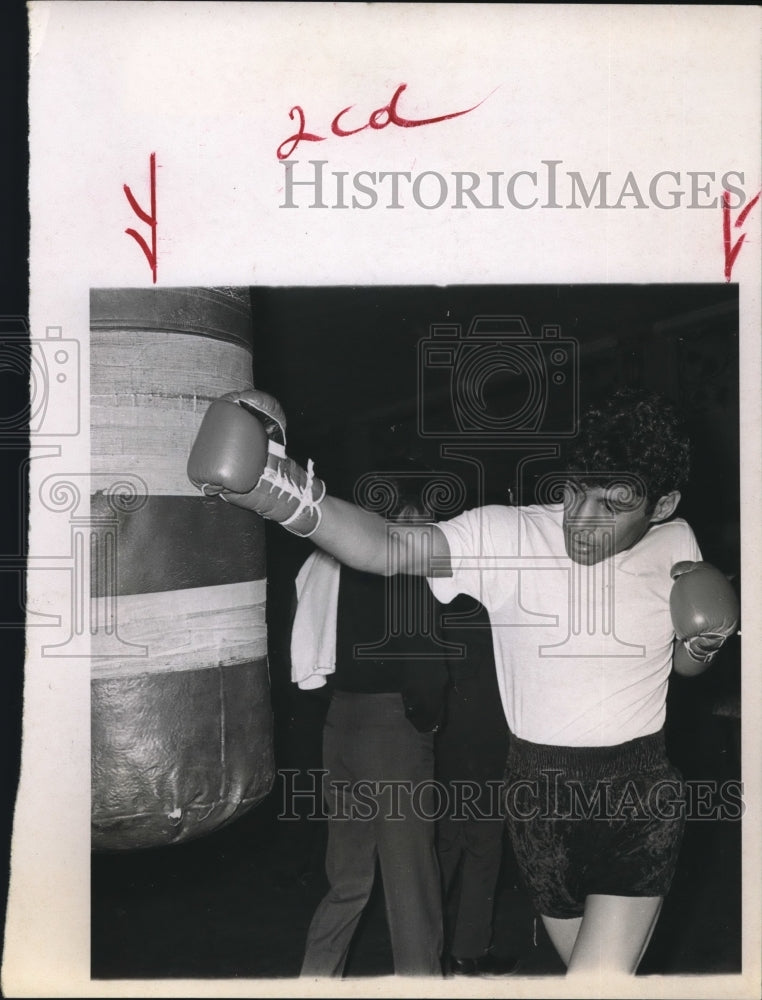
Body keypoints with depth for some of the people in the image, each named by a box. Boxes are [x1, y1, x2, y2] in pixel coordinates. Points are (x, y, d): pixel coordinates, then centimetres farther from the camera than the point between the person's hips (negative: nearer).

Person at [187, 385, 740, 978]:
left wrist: (705, 640, -11)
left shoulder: (675, 544, -4)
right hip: (539, 793, 0)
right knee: (599, 973, 19)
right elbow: (387, 550, -33)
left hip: (639, 799, 0)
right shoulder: (505, 534, -16)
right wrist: (285, 492, -51)